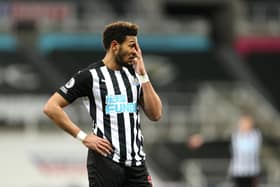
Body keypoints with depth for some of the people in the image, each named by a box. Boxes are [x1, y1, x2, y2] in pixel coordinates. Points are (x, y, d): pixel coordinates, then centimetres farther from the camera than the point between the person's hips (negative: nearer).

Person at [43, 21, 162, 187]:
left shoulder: (134, 73, 12)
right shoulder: (91, 75, -5)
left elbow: (155, 114, 5)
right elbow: (51, 107, -6)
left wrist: (143, 75, 0)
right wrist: (83, 137, -10)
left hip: (136, 161, 5)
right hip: (105, 160, -5)